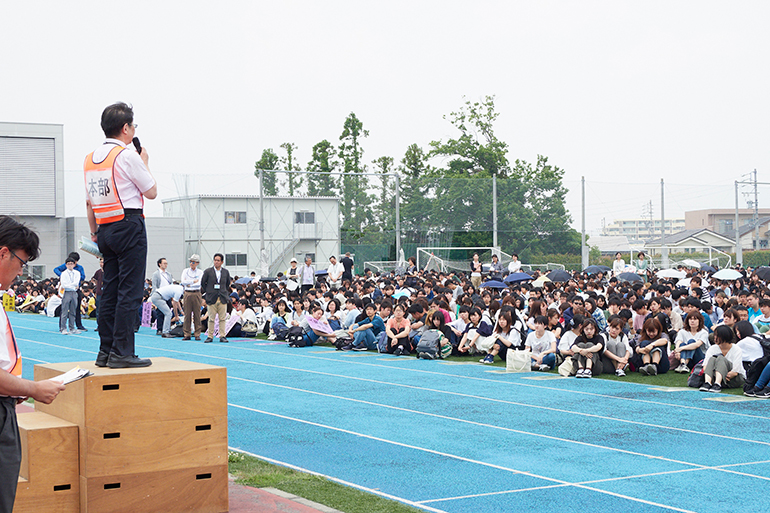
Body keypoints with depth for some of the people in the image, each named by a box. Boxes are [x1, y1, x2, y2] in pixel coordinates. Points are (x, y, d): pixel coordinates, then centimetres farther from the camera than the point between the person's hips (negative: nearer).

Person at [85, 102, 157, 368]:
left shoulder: (90, 159, 12)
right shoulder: (127, 156, -11)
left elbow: (89, 201, 18)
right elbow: (152, 192, -2)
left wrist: (94, 231, 26)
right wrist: (145, 163, 11)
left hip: (105, 228, 8)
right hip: (129, 225, -8)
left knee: (110, 290, 10)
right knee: (130, 291, -6)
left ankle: (105, 351, 12)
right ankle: (122, 352, -9)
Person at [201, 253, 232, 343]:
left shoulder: (226, 272, 8)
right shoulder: (208, 271, 1)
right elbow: (202, 283, 8)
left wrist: (225, 292, 11)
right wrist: (207, 293, 5)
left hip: (223, 299, 2)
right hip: (212, 299, -2)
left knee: (222, 318, 1)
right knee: (211, 319, 1)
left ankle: (222, 336, 5)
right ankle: (210, 336, 7)